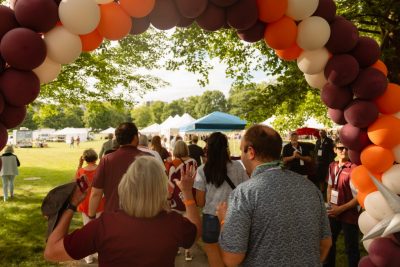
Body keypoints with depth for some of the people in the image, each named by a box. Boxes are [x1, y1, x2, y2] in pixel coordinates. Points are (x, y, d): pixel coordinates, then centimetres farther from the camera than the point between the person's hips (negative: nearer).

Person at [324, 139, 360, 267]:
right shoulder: (332, 166, 1)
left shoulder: (355, 168, -20)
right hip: (333, 213, 7)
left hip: (349, 215, -7)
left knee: (351, 248, 10)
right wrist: (329, 205, 2)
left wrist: (341, 209, -16)